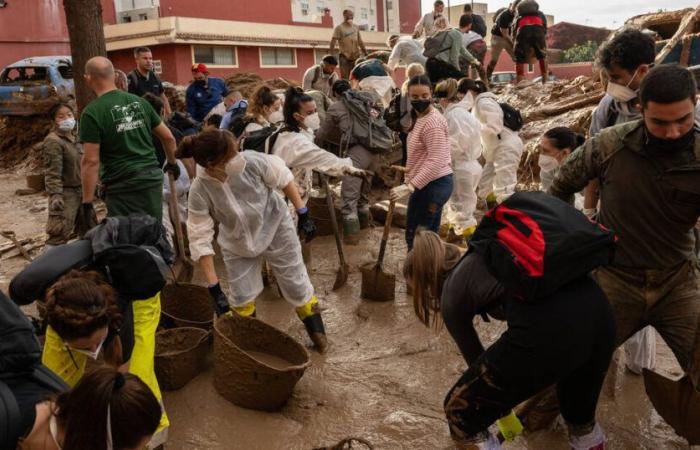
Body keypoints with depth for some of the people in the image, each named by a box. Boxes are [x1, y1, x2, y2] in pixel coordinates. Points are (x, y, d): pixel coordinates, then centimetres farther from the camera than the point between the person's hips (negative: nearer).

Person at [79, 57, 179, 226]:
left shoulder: (92, 112, -8)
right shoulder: (139, 102, 8)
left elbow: (91, 161, -12)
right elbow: (168, 137, 12)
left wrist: (87, 200, -6)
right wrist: (172, 163, 29)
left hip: (122, 187, -5)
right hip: (152, 179, 5)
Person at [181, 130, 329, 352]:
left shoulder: (252, 161, -33)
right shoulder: (200, 191, -31)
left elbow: (283, 178, -12)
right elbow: (201, 240, -24)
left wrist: (303, 214, -6)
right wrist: (214, 289, -24)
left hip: (275, 228, 0)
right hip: (237, 245, 0)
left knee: (297, 286, 9)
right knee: (241, 298, 4)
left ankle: (317, 332, 33)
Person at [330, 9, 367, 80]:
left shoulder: (356, 27, 14)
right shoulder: (339, 28, -1)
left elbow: (360, 42, 19)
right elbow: (333, 41, -7)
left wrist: (365, 53, 16)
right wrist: (332, 55, -16)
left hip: (356, 56, 5)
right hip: (344, 56, -5)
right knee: (345, 78, -7)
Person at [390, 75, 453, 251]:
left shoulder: (432, 122, -20)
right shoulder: (421, 117, 14)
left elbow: (436, 161, -27)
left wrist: (410, 186, -31)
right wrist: (410, 179, 19)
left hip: (431, 185, -11)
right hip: (434, 183, 11)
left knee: (415, 237, -4)